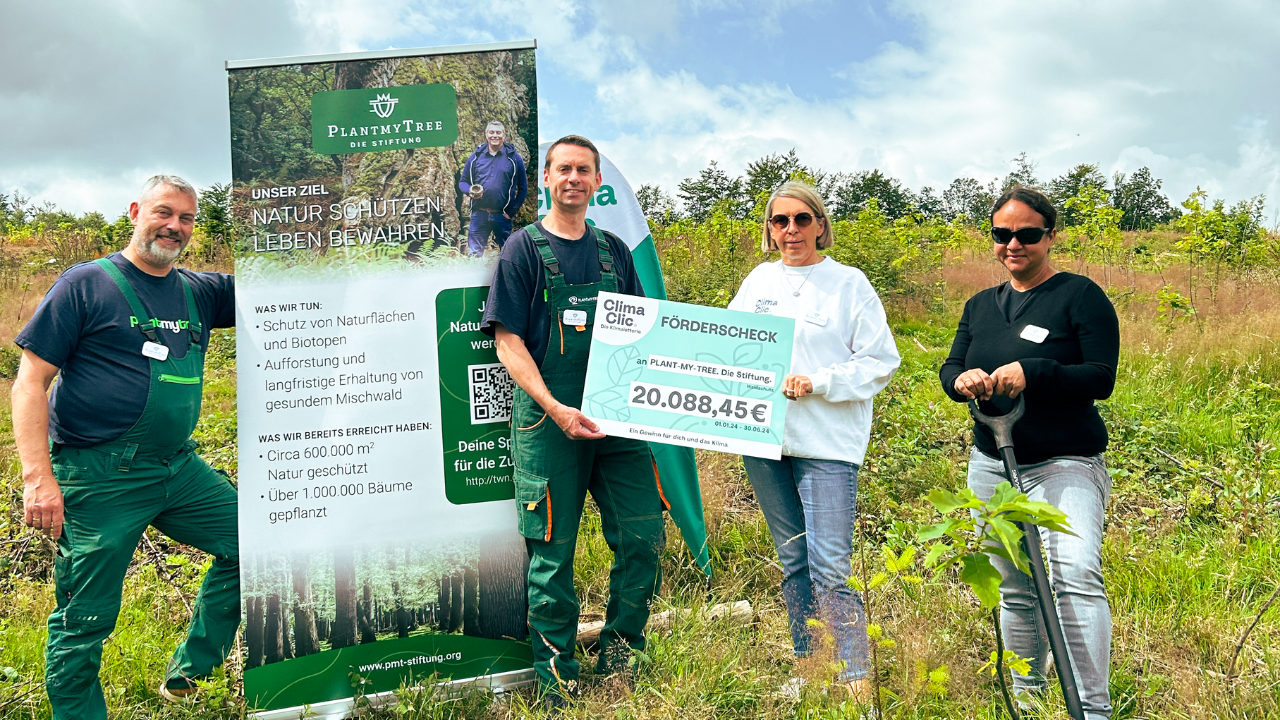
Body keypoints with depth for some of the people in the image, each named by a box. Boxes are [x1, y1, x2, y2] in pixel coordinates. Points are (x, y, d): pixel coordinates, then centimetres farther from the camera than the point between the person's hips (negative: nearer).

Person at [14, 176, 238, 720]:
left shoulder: (201, 292, 9)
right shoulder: (87, 284, -5)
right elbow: (31, 381, -8)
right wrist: (38, 476, -16)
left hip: (179, 469, 6)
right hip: (98, 480, -5)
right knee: (85, 620, 3)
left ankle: (187, 672, 20)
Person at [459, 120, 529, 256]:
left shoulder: (514, 158, 3)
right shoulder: (476, 156, 9)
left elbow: (523, 188, 4)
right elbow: (463, 182, 15)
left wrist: (512, 211, -4)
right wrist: (470, 191, -9)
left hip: (502, 216, -1)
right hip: (479, 215, 1)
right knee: (474, 254, 0)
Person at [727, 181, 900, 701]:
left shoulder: (849, 283, -1)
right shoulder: (759, 281, 12)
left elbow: (880, 362, -4)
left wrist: (816, 383, -15)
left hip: (827, 445, -4)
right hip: (764, 441, 5)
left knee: (829, 571, -9)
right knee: (793, 561, 15)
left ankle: (857, 683, 5)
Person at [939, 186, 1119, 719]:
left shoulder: (1081, 296, -5)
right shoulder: (980, 305, 13)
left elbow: (1101, 378, -11)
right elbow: (950, 367, 11)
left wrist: (1032, 372, -26)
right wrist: (962, 379, -13)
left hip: (1066, 465, -5)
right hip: (992, 466, 5)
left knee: (1076, 575, -24)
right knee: (1015, 588, 13)